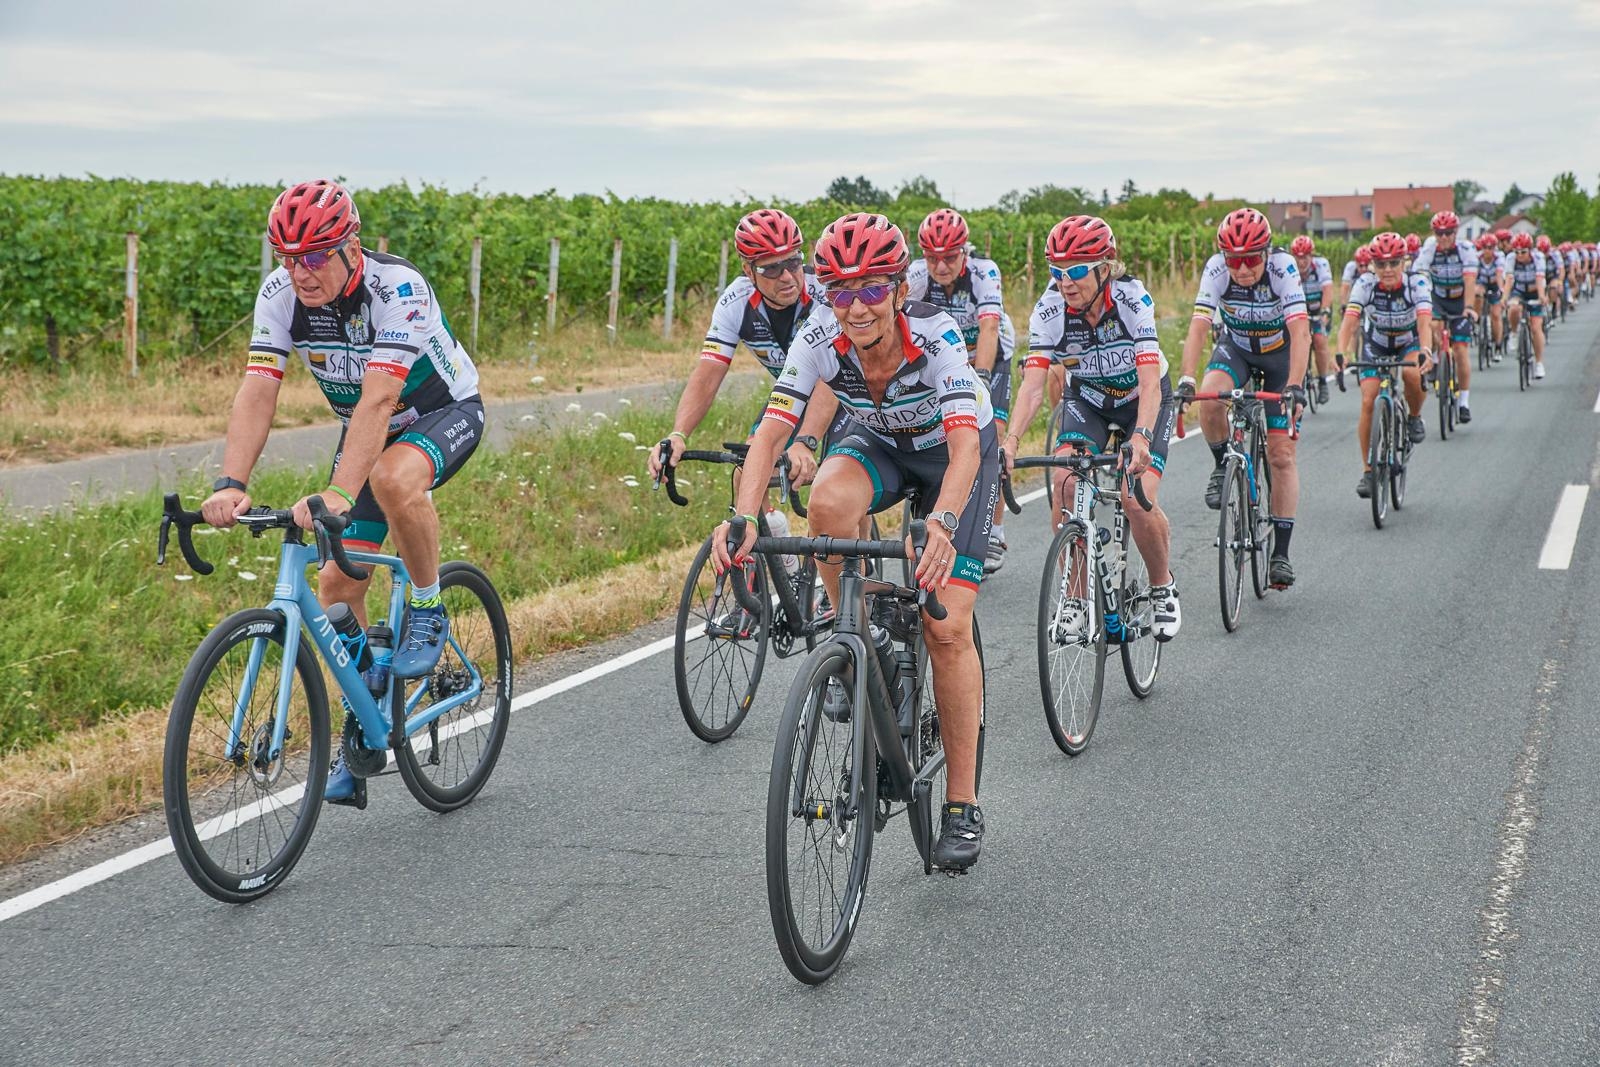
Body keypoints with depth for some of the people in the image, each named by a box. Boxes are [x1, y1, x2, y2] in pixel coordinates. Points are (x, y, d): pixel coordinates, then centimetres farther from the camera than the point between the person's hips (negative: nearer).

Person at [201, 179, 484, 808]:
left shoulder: (397, 289, -32)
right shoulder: (281, 293, -17)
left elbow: (378, 400, -41)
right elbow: (257, 393, -23)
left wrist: (338, 493, -52)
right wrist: (231, 485, -37)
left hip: (446, 414, -6)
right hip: (366, 428, 6)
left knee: (392, 478, -40)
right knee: (337, 582, -3)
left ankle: (428, 612, -15)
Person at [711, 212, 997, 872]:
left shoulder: (936, 336, -35)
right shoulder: (821, 340, -26)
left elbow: (965, 447, -44)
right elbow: (771, 430, -33)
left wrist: (942, 523, -63)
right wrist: (742, 516, -50)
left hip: (958, 450, -3)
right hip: (881, 443, 3)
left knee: (947, 627, -13)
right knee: (829, 503, -35)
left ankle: (962, 806, -1)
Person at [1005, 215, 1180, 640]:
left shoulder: (1132, 299, -29)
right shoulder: (1049, 310, -23)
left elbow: (1150, 382, -37)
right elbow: (1033, 383, -30)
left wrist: (1140, 438, -54)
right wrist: (1011, 441, -46)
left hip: (1143, 400, -2)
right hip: (1087, 400, 3)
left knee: (1138, 499, -22)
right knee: (1065, 485, -23)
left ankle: (1163, 589, 6)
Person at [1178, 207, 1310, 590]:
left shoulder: (1282, 268, -30)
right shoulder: (1216, 269, -25)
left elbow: (1300, 331, -37)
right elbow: (1198, 325, -32)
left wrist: (1294, 387, -49)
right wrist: (1186, 378, -46)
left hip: (1281, 352, -1)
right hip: (1236, 346, 1)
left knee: (1281, 455, -7)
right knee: (1209, 399, -33)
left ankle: (1281, 553, 0)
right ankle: (1223, 466, -3)